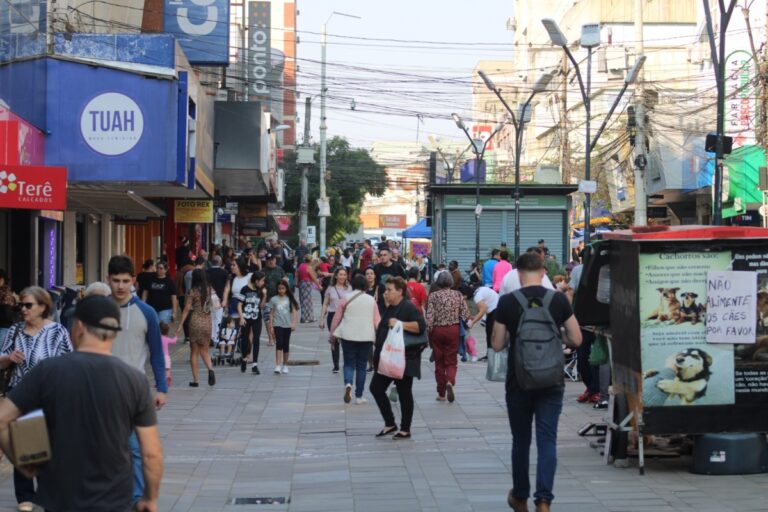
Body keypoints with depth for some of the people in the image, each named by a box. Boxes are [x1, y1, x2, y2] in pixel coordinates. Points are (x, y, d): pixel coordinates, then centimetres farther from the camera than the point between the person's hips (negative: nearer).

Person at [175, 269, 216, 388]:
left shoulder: (192, 291, -8)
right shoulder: (209, 290, 3)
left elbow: (187, 309, -8)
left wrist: (180, 325, -4)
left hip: (195, 322, -3)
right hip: (207, 323, 3)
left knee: (194, 352, 7)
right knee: (204, 351, 12)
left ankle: (195, 380, 7)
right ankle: (210, 369, -16)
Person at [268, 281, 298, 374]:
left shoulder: (289, 299, 3)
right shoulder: (274, 299, 3)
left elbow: (294, 311, 1)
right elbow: (272, 314, 6)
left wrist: (294, 323, -9)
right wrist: (271, 326, 2)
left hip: (287, 325, 1)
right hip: (277, 325, -1)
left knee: (286, 345, 9)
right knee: (279, 344, -12)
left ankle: (285, 365, 20)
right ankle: (277, 365, -17)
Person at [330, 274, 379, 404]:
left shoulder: (346, 299, -1)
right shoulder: (371, 300, 3)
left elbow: (337, 318, 2)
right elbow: (377, 320, 3)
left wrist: (332, 333, 14)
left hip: (348, 336, -1)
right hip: (366, 337, 1)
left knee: (349, 363, 8)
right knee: (361, 365, 10)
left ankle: (348, 384, -22)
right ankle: (359, 396, 12)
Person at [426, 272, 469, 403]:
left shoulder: (433, 295, -5)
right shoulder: (458, 294, -1)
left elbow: (429, 317, -10)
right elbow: (465, 314, -3)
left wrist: (428, 333, -2)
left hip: (437, 330, 0)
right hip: (453, 330, 0)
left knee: (439, 362, 10)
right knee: (451, 361, 8)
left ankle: (441, 394, 13)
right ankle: (450, 381, -22)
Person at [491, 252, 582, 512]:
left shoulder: (507, 302, -6)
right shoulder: (559, 300, -4)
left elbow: (497, 345, -2)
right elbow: (576, 340, 0)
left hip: (519, 381, 0)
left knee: (521, 440, 14)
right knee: (547, 440, 1)